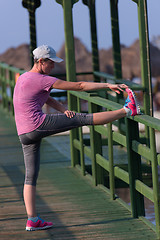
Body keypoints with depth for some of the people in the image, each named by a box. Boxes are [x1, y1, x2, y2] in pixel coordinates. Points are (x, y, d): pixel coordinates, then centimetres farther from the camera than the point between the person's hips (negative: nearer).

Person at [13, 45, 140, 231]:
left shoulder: (23, 78, 19)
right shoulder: (42, 80, -8)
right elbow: (78, 86, -8)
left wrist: (63, 110, 2)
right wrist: (108, 86, -5)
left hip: (24, 135, 9)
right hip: (37, 124, -9)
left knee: (31, 176, 9)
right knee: (84, 119, -8)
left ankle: (32, 220, 9)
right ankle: (128, 110, -7)